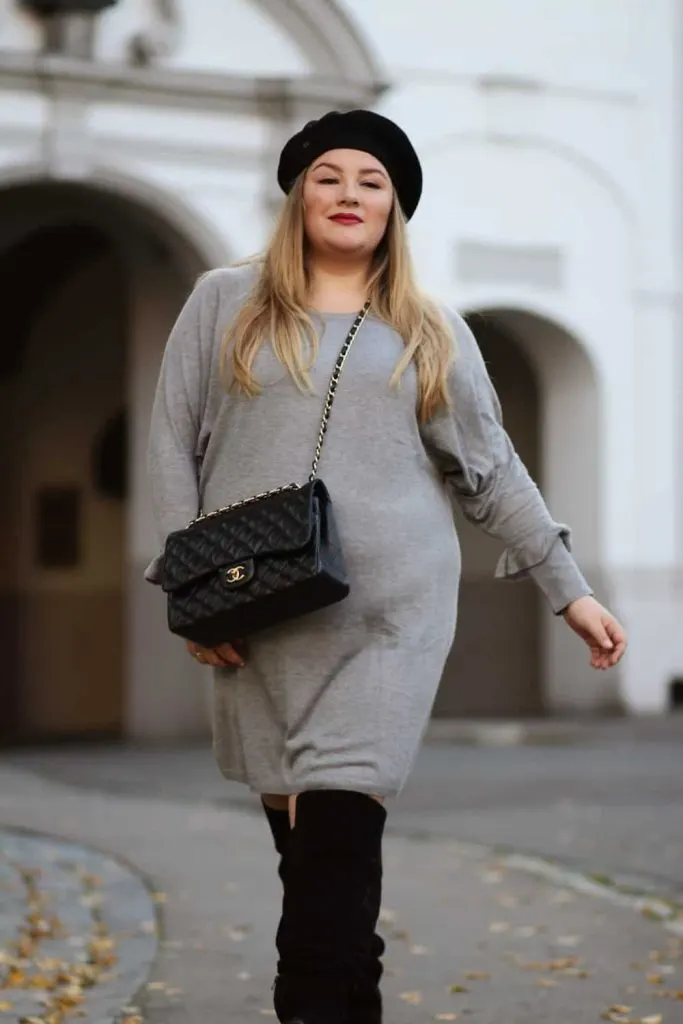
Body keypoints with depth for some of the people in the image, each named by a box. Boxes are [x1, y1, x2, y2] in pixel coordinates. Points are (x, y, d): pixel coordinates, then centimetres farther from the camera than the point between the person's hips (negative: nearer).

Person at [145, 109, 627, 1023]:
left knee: (338, 830, -13)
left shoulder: (433, 331, 14)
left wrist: (570, 591, 11)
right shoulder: (226, 302, 11)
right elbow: (174, 442, 8)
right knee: (302, 835, 4)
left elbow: (491, 469, 15)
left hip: (389, 611, -1)